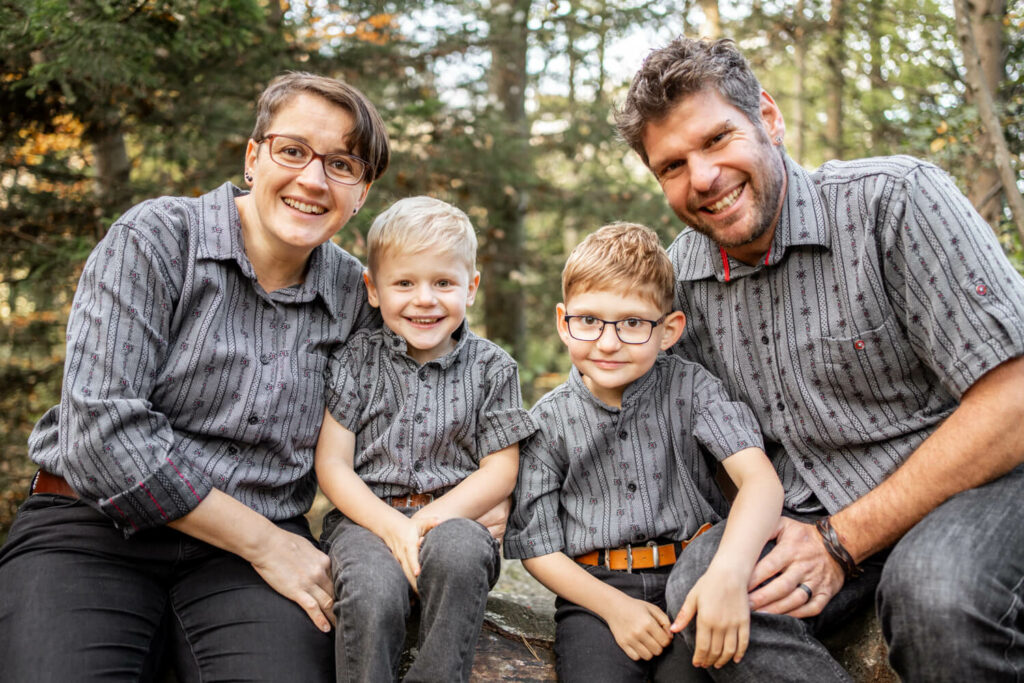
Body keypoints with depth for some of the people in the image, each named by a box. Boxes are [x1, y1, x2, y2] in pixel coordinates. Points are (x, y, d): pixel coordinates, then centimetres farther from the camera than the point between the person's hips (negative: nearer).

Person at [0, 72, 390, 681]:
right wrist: (263, 543, -13)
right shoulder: (156, 239, -6)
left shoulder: (356, 294, 6)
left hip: (264, 540, 2)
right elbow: (100, 427, -16)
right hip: (95, 532, -2)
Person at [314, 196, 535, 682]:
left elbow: (500, 469, 4)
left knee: (458, 551, -36)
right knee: (374, 595, -33)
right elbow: (332, 463, 1)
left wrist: (433, 518, -12)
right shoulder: (355, 360, 6)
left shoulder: (491, 368, 7)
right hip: (367, 518, 0)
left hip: (452, 517, 1)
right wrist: (390, 524, -15)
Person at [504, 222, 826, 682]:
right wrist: (613, 605, -13)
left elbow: (759, 478, -15)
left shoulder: (689, 387, 0)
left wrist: (730, 572, -33)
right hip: (596, 592, 0)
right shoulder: (550, 420, 2)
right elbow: (537, 545, 2)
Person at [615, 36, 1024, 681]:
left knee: (935, 589, -37)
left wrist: (843, 543, -19)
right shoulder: (681, 271, 3)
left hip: (972, 481, -3)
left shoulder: (896, 199, -15)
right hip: (806, 514, 4)